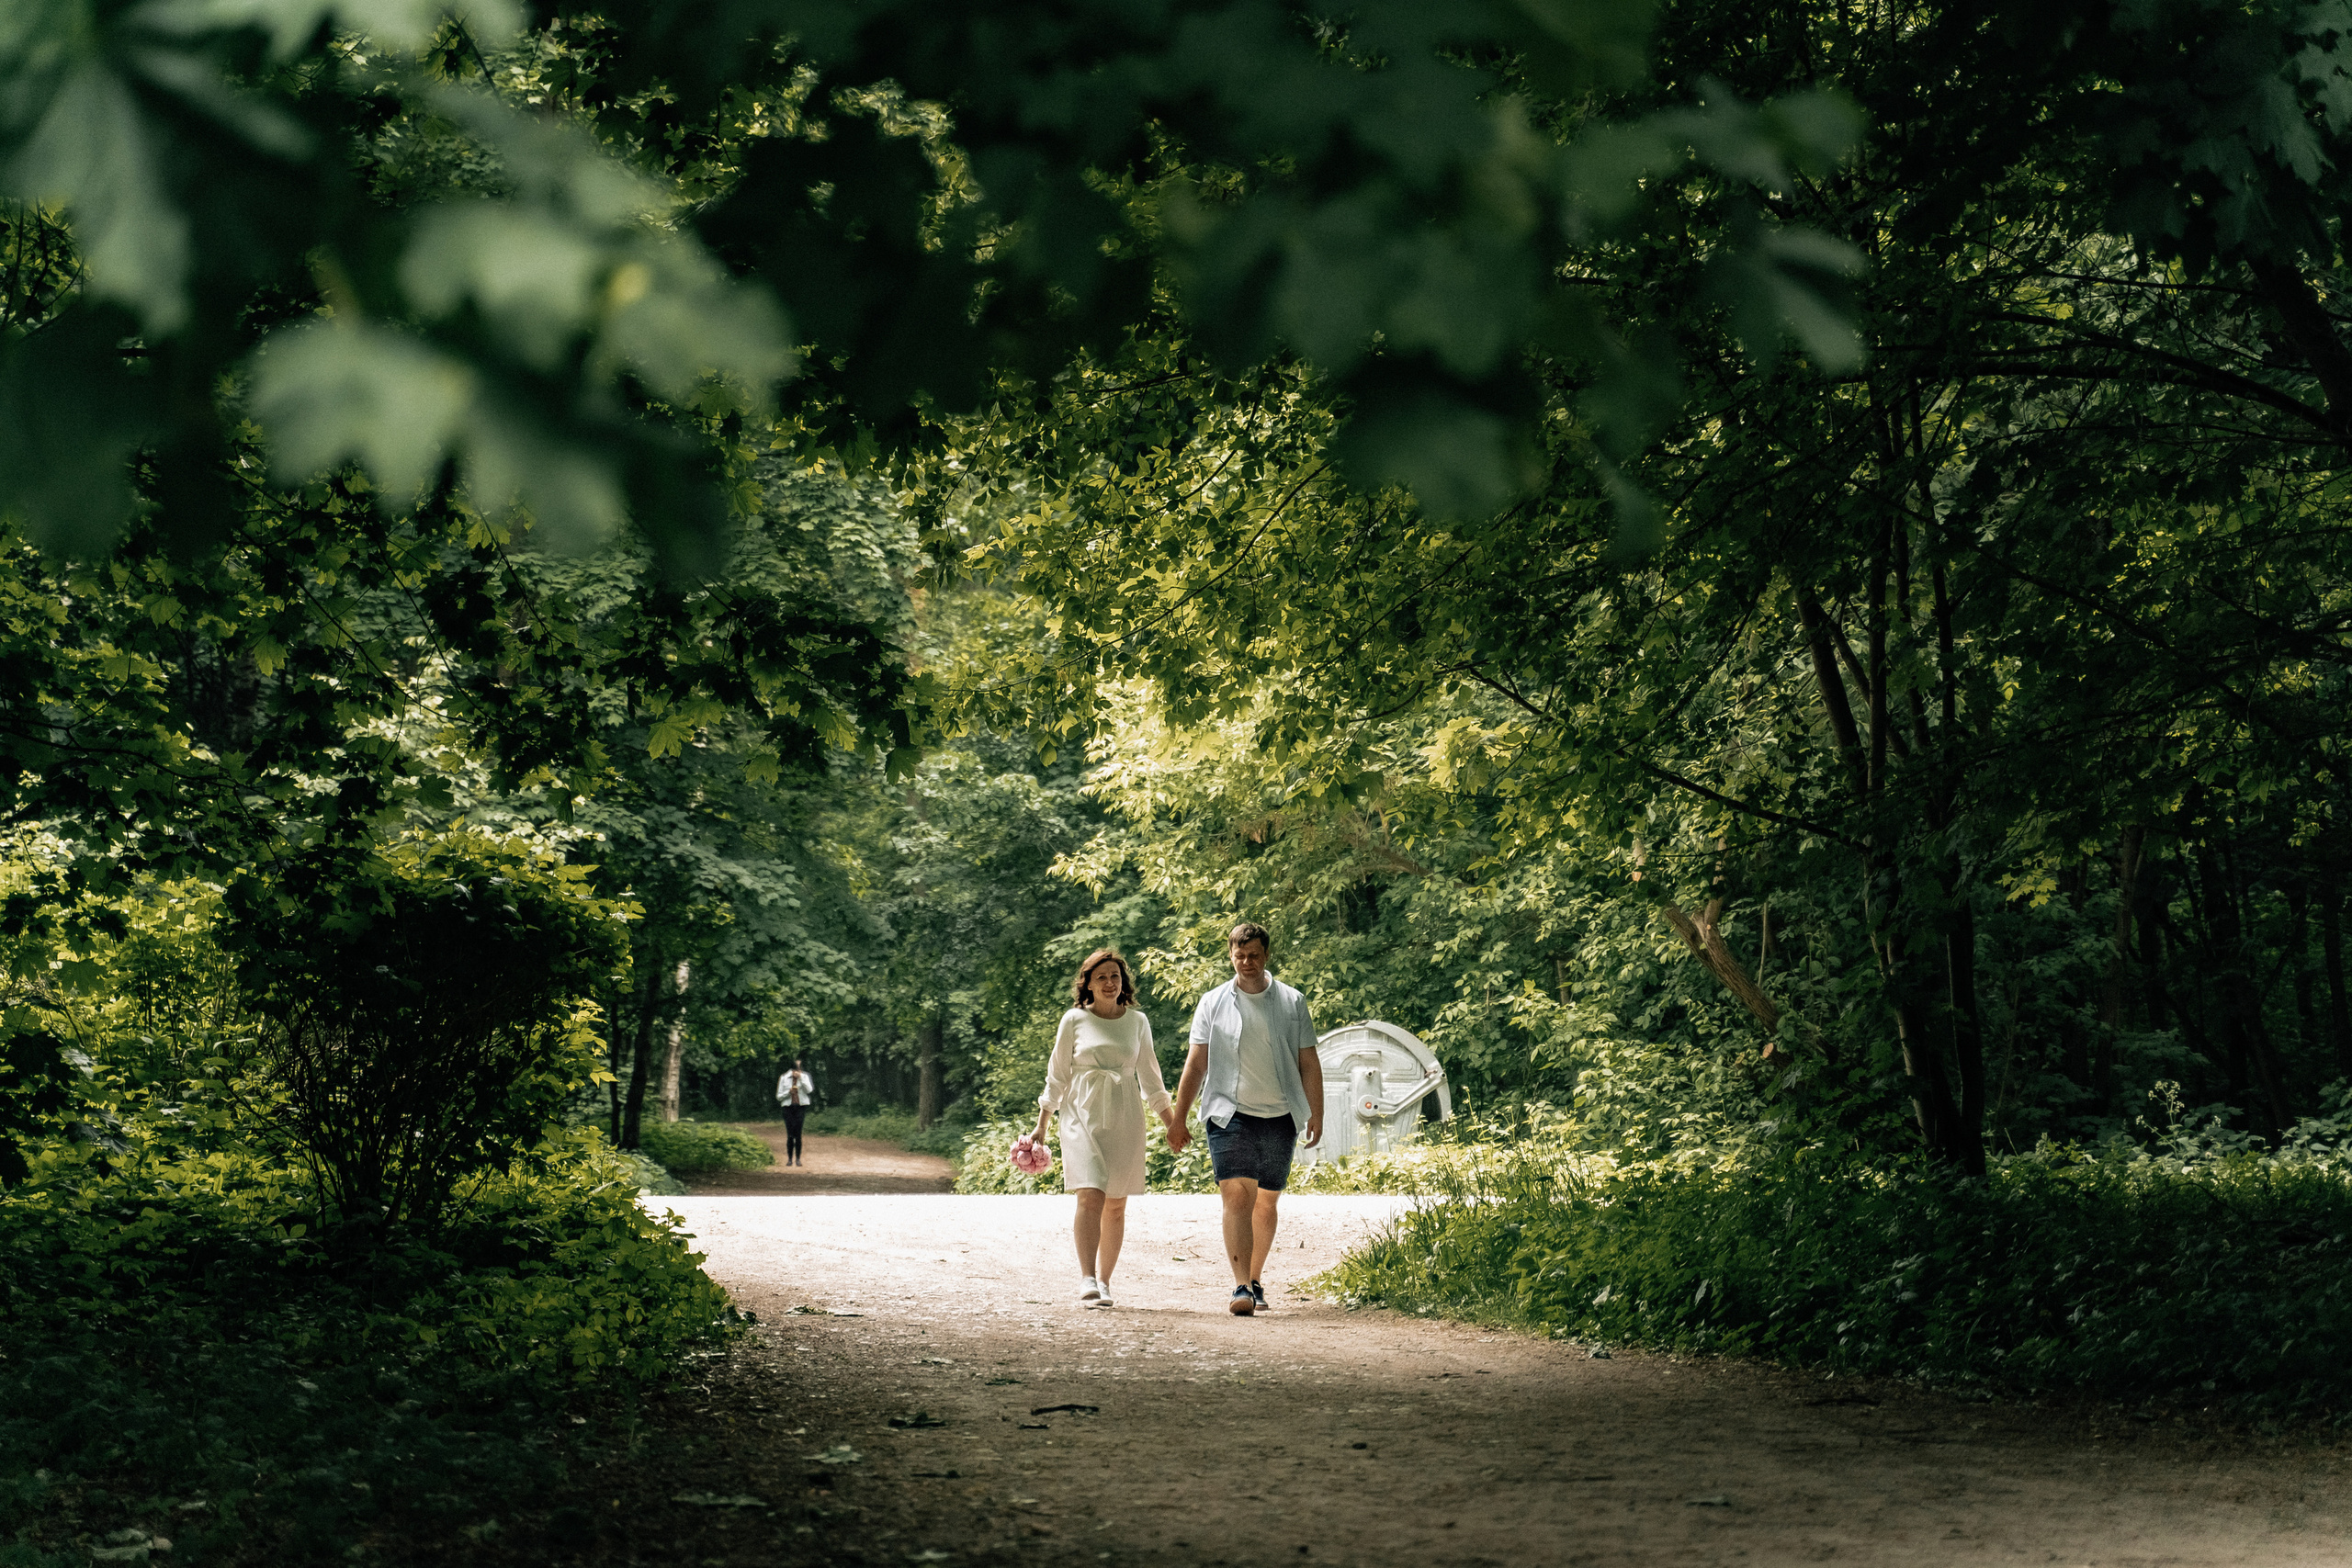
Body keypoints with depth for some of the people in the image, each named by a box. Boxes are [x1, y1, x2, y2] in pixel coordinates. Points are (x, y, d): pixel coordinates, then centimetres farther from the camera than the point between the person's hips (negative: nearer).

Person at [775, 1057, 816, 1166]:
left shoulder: (805, 1077, 6)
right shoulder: (784, 1078, 5)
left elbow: (809, 1090, -11)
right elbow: (779, 1096, 6)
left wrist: (800, 1078, -17)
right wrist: (789, 1092, -11)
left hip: (801, 1108, 0)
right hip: (788, 1108, 0)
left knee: (798, 1134, -5)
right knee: (790, 1135, -5)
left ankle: (798, 1158, 2)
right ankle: (790, 1158, 3)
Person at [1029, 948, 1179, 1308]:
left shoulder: (1137, 1021, 8)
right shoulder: (1074, 1020, 2)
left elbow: (1149, 1076, 17)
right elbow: (1057, 1075, 8)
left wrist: (1171, 1123, 17)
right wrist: (1041, 1124, 6)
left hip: (1125, 1118, 2)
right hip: (1084, 1115, -2)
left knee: (1116, 1205, 3)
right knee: (1090, 1196, -16)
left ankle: (1104, 1282, 12)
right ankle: (1087, 1280, -20)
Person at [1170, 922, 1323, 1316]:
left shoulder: (1292, 1002, 7)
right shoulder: (1213, 1003, 5)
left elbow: (1309, 1063, 8)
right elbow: (1195, 1065, 7)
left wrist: (1316, 1115, 1)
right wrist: (1179, 1119, 4)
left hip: (1279, 1117, 2)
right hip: (1230, 1116, -2)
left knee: (1266, 1203, 10)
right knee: (1237, 1198, -14)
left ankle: (1255, 1280, 26)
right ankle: (1241, 1288, -18)